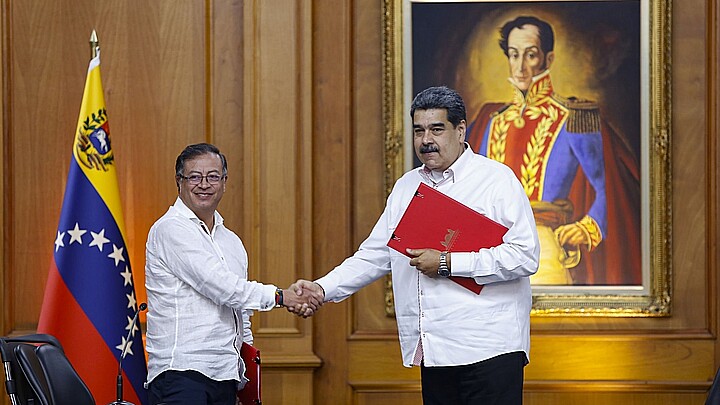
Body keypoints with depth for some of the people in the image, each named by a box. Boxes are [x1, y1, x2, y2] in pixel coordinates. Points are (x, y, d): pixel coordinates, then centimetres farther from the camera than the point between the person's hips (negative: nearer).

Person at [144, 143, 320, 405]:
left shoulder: (232, 242, 21)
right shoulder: (170, 230, -4)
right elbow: (218, 285, -13)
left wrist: (247, 382, 20)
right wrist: (280, 296, -11)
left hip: (225, 376, 7)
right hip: (180, 372, -7)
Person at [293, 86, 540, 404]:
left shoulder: (497, 179, -3)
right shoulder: (406, 187, 18)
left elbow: (524, 256, -14)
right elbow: (374, 255, 20)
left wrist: (447, 263, -15)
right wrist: (323, 289, 5)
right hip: (433, 352, 6)